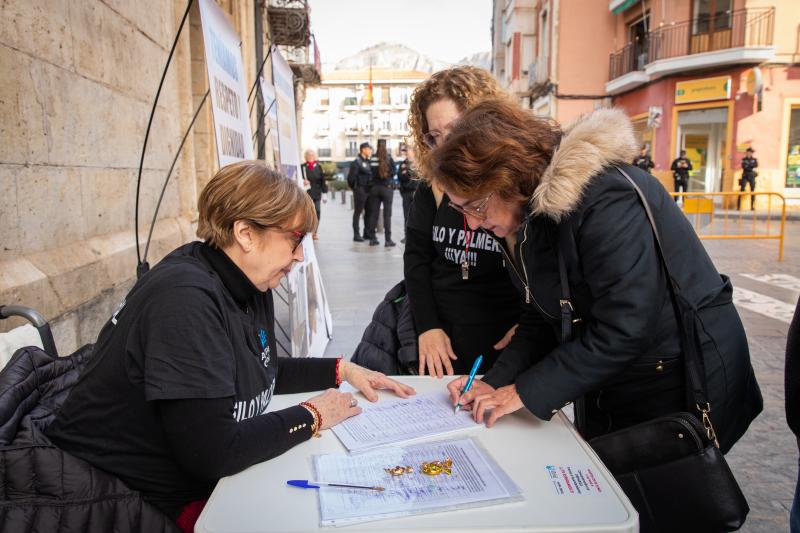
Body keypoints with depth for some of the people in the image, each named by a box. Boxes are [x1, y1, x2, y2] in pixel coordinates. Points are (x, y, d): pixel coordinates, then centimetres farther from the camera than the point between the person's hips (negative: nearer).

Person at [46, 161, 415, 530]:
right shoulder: (186, 298, -28)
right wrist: (311, 417, -17)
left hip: (199, 477, 8)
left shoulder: (250, 286, 0)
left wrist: (341, 369, 6)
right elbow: (211, 453, -30)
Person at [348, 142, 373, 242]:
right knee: (358, 212, -2)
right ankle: (356, 234, 2)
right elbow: (351, 177, -13)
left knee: (368, 211, 12)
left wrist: (371, 186, 5)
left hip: (368, 190, 8)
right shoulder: (356, 162, -10)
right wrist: (355, 187, -4)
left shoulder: (368, 161, 14)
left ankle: (367, 233, 22)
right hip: (360, 190, -8)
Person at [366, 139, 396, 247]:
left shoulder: (372, 159, -1)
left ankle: (372, 238, 12)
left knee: (374, 213, 8)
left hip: (374, 188, 3)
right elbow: (393, 172, -2)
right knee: (387, 214, -1)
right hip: (387, 187, -3)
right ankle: (388, 240, -2)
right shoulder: (389, 159, -7)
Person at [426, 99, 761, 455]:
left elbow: (623, 330, -30)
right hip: (604, 389, 8)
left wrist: (525, 391, -23)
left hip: (682, 385, -8)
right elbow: (542, 317, 4)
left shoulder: (606, 200, -28)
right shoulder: (527, 216, -1)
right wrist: (496, 382, -7)